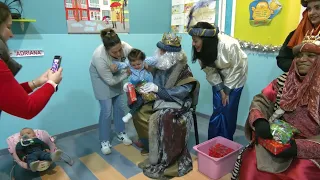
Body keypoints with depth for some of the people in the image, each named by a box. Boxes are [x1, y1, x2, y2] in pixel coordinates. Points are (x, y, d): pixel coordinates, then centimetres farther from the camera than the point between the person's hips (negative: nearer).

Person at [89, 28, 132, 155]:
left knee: (120, 106, 9)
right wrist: (127, 73, -24)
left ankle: (121, 133, 29)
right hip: (101, 78, -5)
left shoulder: (124, 47, -31)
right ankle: (104, 141, 11)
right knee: (106, 110, -6)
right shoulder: (99, 57, -39)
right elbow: (110, 81, -28)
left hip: (115, 75, 5)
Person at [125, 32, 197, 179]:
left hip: (176, 104, -7)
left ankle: (159, 162, -17)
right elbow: (150, 80, 13)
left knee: (157, 119, -31)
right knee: (139, 112, -5)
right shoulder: (161, 64, 2)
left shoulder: (182, 69, -16)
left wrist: (157, 89, -28)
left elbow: (182, 92, -23)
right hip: (159, 100, 8)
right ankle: (149, 144, 15)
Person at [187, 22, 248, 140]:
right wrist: (220, 89, -14)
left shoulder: (229, 45, -35)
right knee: (217, 110, 0)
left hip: (235, 77, -3)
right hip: (219, 78, 4)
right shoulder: (201, 50, -20)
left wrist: (227, 90, -16)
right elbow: (209, 71, -9)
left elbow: (236, 69, -22)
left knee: (228, 111, -5)